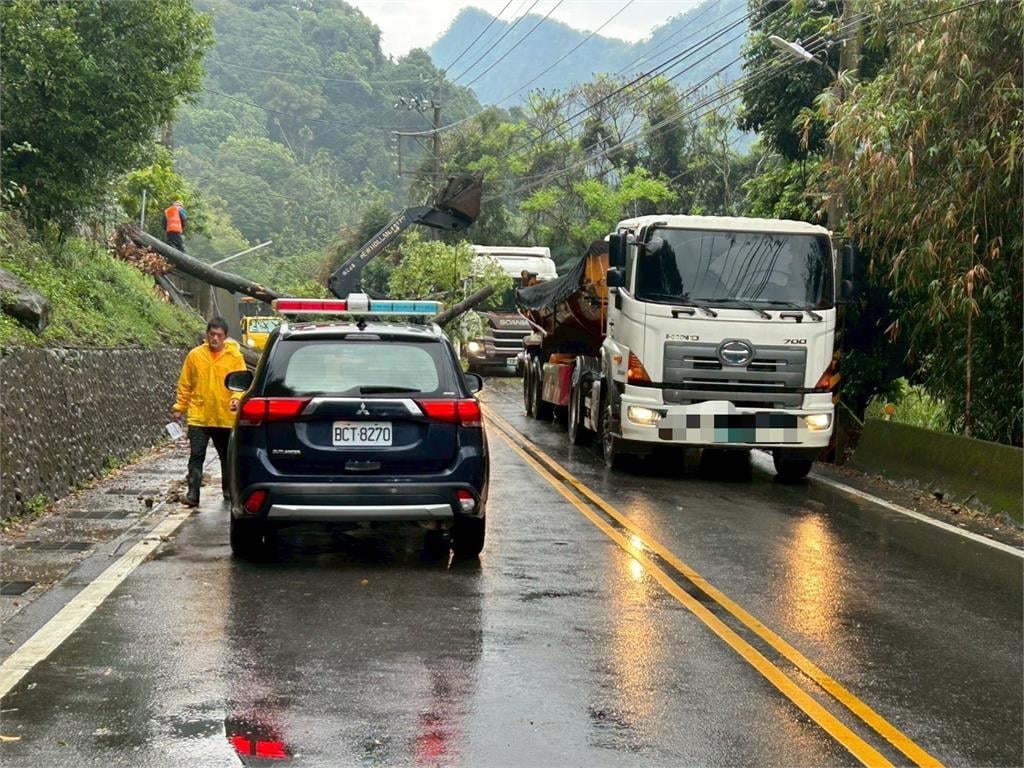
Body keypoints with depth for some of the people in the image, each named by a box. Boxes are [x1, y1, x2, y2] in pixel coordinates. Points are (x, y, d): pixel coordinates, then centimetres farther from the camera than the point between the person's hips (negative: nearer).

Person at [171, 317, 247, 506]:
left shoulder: (235, 357, -2)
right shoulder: (194, 355, 1)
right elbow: (185, 384, 6)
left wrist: (237, 399, -25)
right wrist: (179, 407, 6)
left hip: (226, 418, 0)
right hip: (198, 417, 0)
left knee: (227, 456, 15)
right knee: (196, 456, -7)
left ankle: (229, 490, 32)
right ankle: (193, 494, -7)